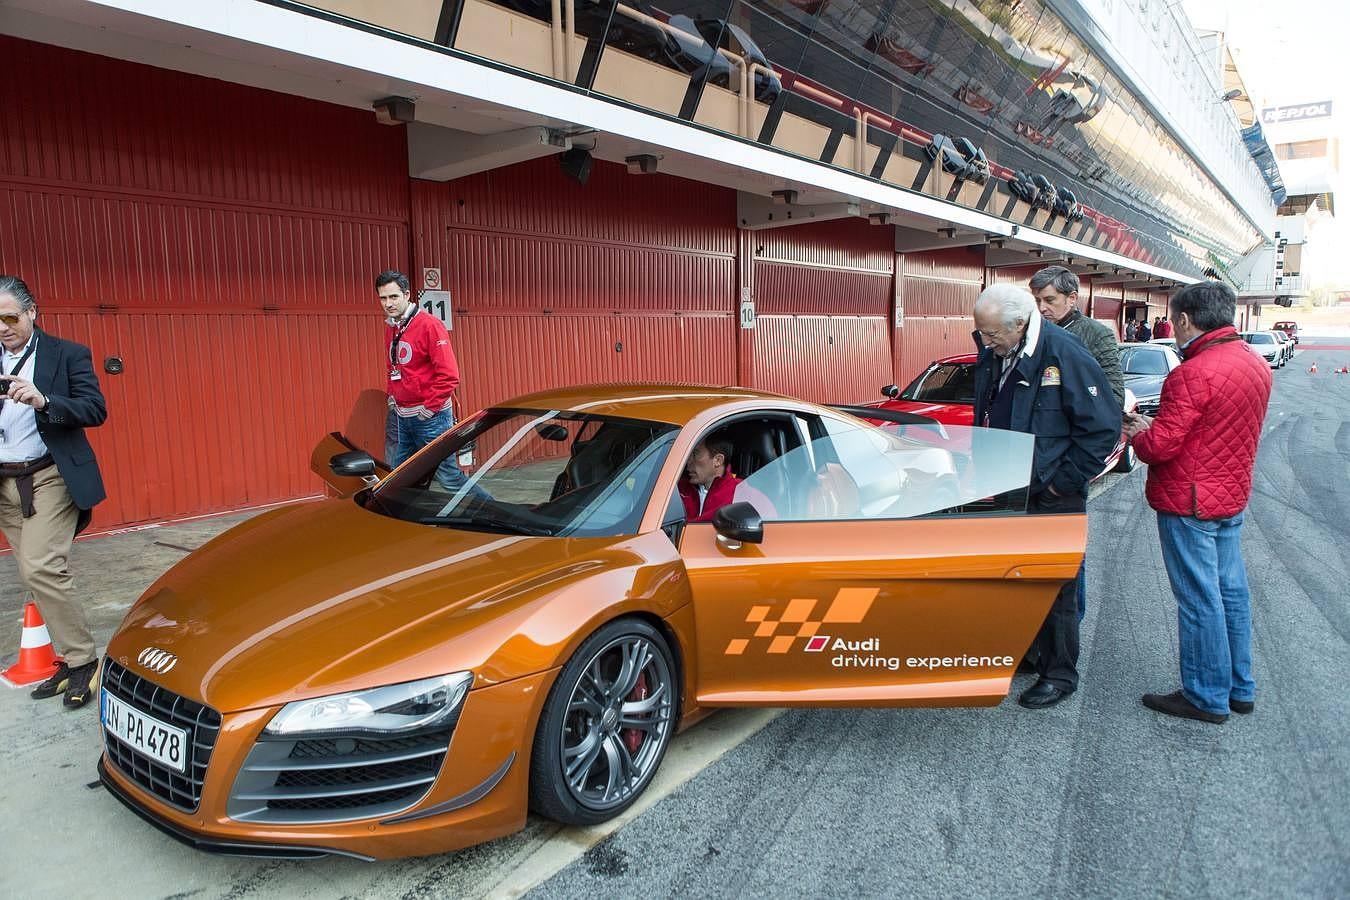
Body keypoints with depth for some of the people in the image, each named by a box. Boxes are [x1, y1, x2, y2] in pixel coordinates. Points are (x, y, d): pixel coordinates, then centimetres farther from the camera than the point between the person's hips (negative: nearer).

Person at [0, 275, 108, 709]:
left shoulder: (68, 355, 0)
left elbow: (96, 410, -9)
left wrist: (42, 401, -24)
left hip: (50, 479, -5)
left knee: (40, 568, -16)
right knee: (39, 574, 7)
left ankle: (81, 660, -4)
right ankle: (73, 660, 15)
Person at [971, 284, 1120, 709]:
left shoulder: (1065, 354, -19)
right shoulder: (993, 356, 2)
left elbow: (1103, 426, -16)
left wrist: (1065, 480, -14)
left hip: (1053, 497, -7)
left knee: (1055, 587, 5)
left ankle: (1059, 674, 20)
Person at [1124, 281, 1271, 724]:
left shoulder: (1193, 374, -22)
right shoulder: (1256, 365, 7)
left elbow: (1159, 447, -22)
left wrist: (1136, 433, -1)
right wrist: (1154, 426, 11)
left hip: (1188, 502, -9)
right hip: (1232, 496, 9)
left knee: (1199, 600, 2)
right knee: (1231, 591, 17)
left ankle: (1207, 697, 14)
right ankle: (1239, 688, 30)